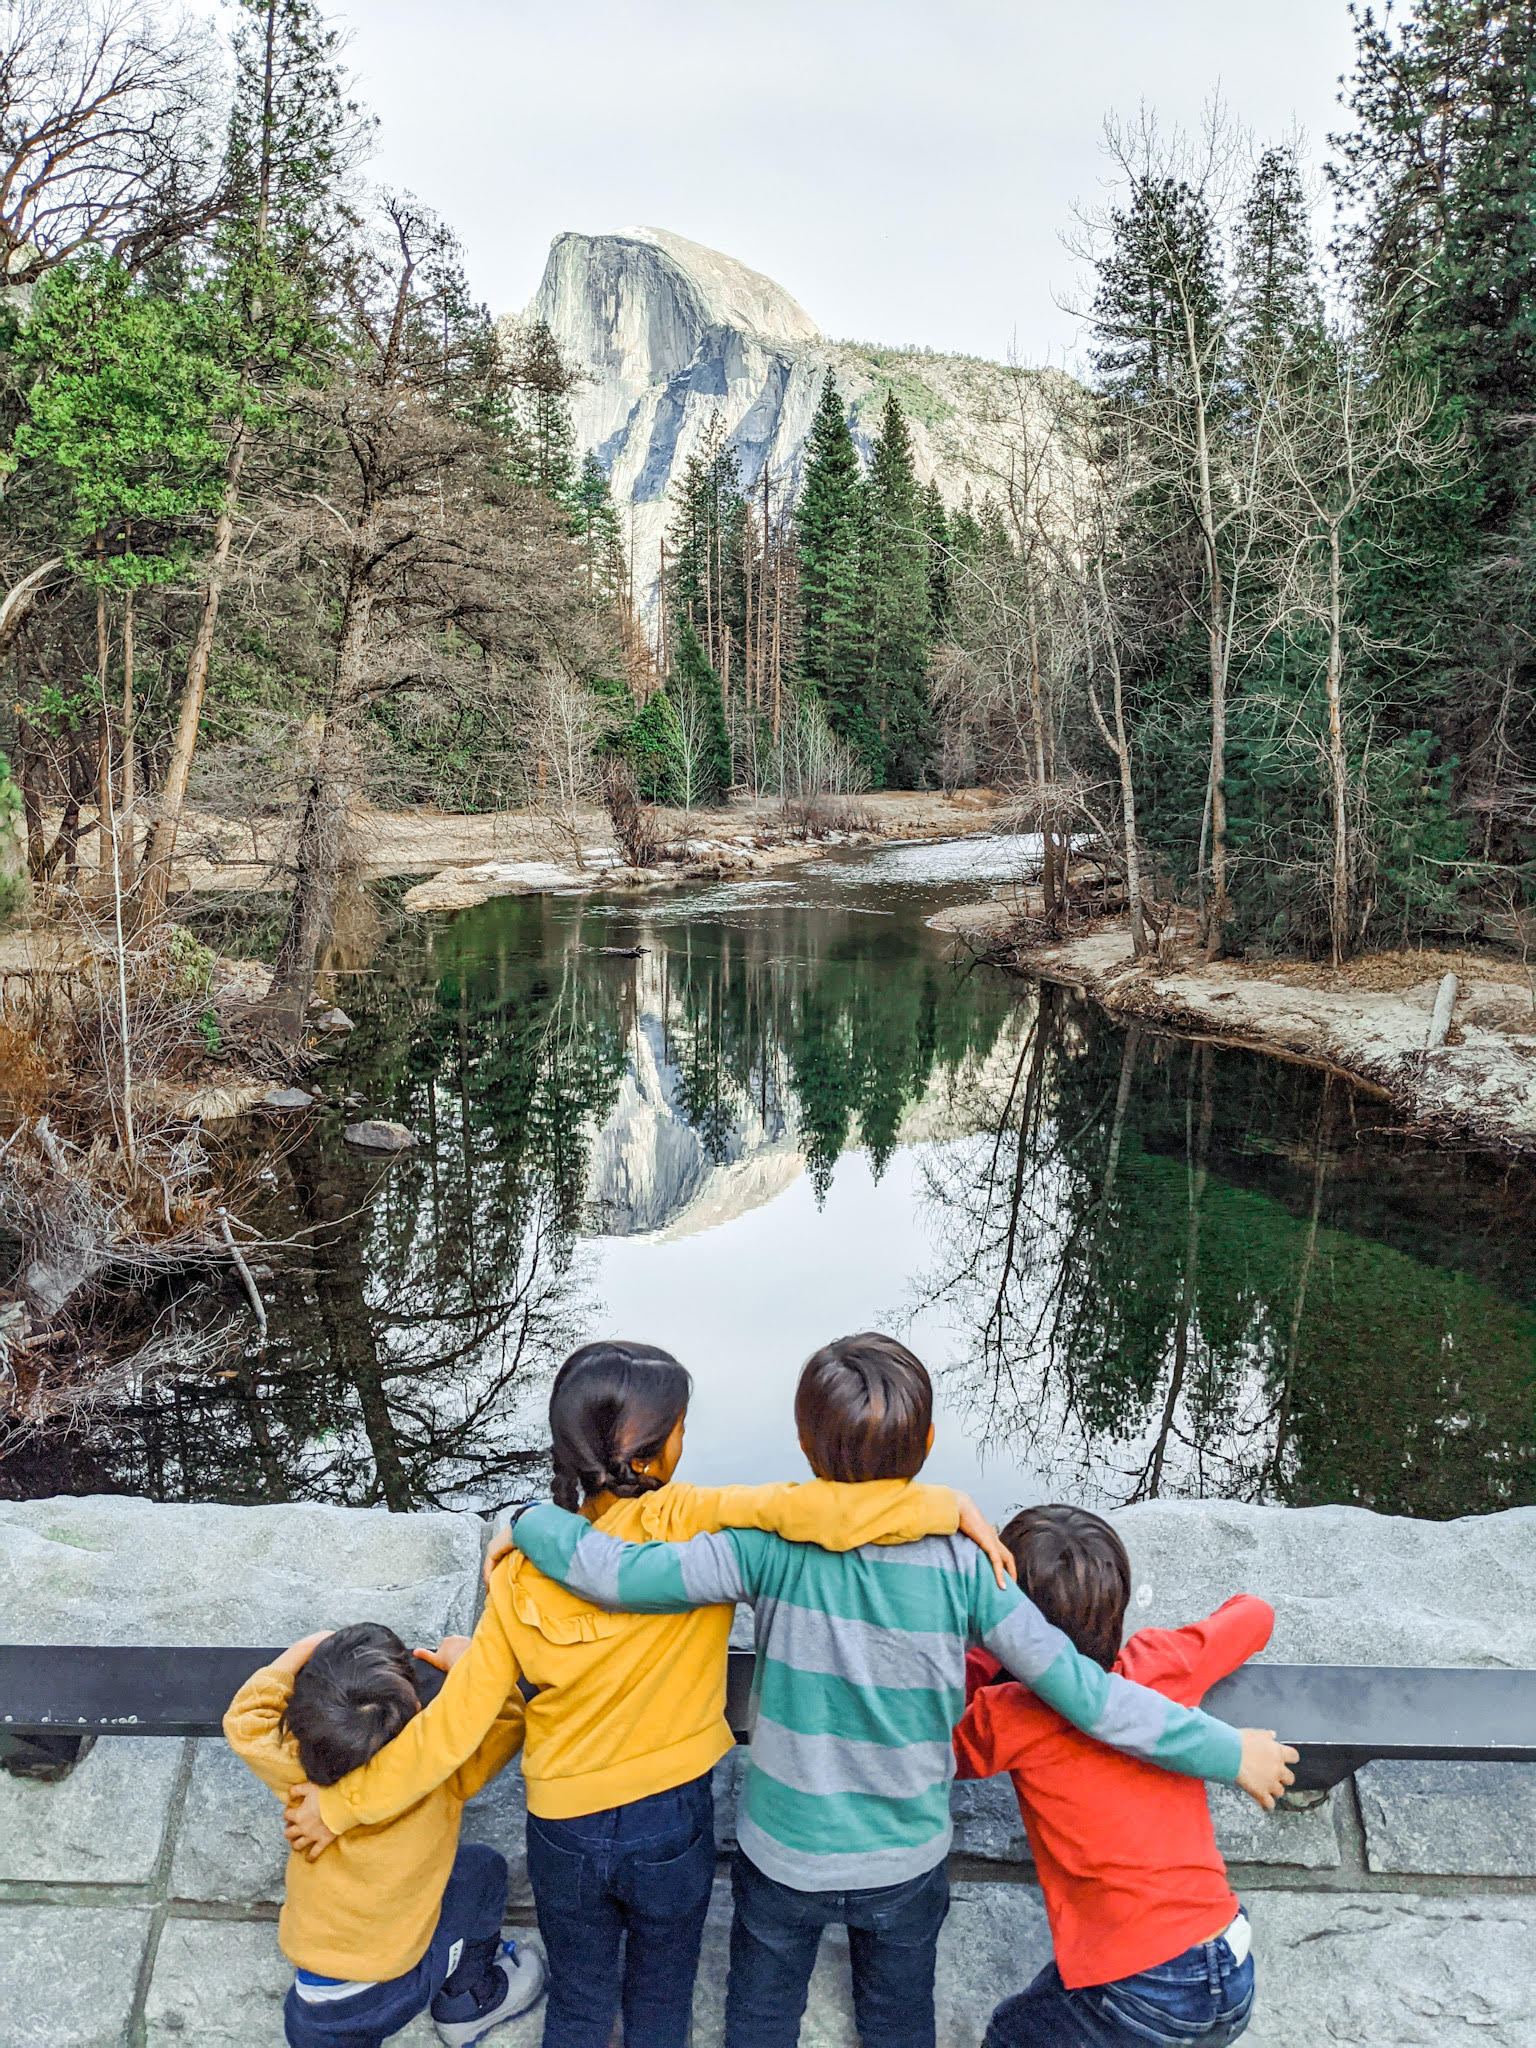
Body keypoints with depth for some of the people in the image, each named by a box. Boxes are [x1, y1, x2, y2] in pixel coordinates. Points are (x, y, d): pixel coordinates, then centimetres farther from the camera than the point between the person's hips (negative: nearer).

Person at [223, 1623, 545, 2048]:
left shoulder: (300, 1778, -18)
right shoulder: (444, 1778, -23)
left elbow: (244, 1716, -1)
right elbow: (508, 1717, -7)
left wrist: (305, 1649, 7)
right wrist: (464, 1661, 3)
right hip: (393, 1994, -2)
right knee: (482, 1868, 14)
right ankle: (469, 2002, 22)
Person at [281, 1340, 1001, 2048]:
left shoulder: (522, 1578, -16)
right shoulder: (686, 1526, -27)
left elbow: (454, 1727, -12)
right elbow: (812, 1511, -41)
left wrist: (341, 1805, 2)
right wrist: (951, 1505, -31)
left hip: (563, 1828, 2)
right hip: (672, 1823, -2)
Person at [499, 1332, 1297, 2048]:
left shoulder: (773, 1551, -27)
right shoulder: (962, 1568, -25)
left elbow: (615, 1573, -30)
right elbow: (1084, 1696, -22)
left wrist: (527, 1522, -11)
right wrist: (1230, 1751, -10)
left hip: (782, 1856, -1)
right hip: (906, 1865, 1)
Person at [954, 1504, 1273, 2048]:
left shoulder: (1004, 1719, -14)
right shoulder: (1164, 1666, -5)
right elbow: (1254, 1614, 14)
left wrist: (986, 1658, 8)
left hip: (1138, 1997, -5)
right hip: (1236, 1984, 5)